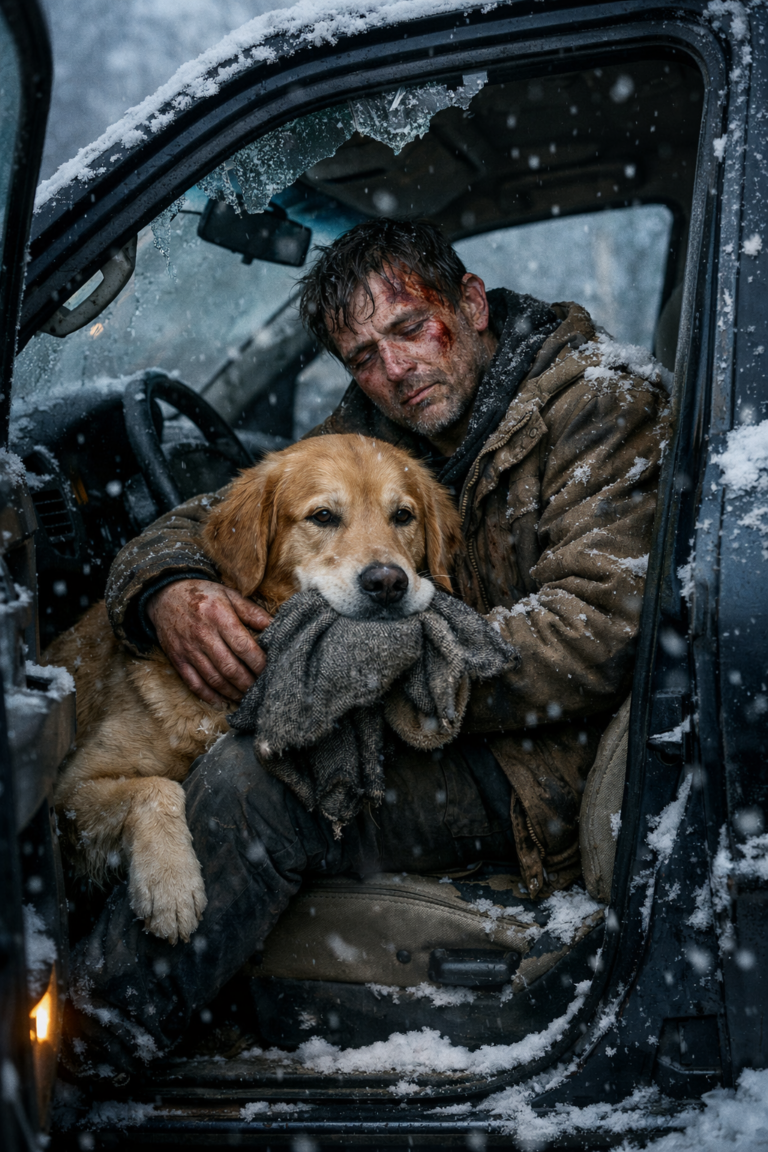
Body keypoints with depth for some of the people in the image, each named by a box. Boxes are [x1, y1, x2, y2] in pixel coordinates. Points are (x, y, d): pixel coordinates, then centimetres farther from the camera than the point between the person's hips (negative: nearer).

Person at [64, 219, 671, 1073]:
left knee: (250, 784, -27)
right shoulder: (377, 427, 8)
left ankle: (74, 1042, -16)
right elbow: (204, 518, 6)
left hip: (549, 760, -8)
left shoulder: (603, 403, -12)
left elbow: (595, 630, -23)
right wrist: (168, 593, -20)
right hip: (428, 731, 8)